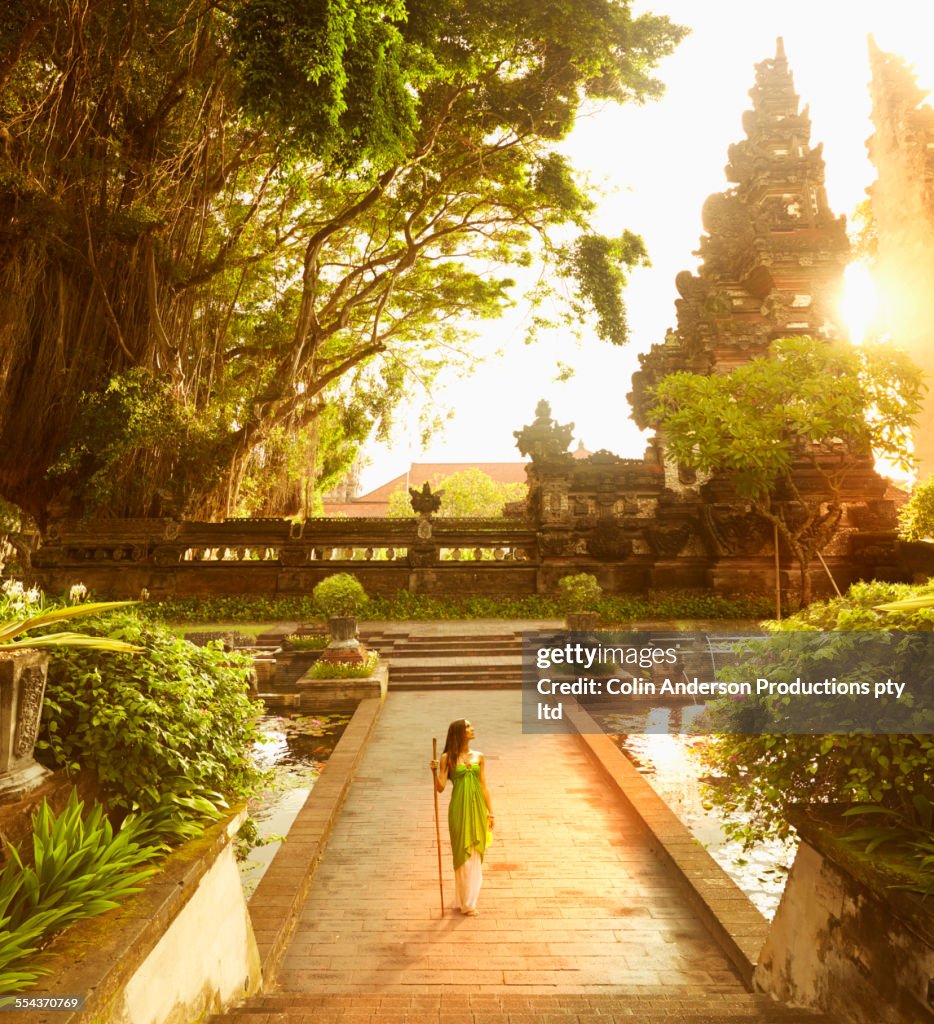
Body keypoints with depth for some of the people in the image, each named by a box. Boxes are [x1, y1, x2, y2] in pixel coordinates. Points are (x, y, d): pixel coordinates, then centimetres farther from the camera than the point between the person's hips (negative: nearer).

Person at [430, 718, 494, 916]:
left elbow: (483, 787, 10)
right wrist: (434, 771, -25)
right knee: (463, 853, 4)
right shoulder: (447, 758, -5)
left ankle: (469, 900, 25)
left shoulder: (478, 757, 6)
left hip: (477, 807, 3)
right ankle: (465, 902, 18)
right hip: (459, 809, -3)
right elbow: (440, 788, -8)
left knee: (476, 854, 9)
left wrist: (490, 812, 9)